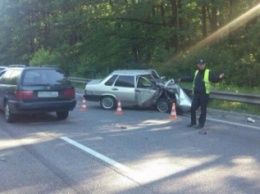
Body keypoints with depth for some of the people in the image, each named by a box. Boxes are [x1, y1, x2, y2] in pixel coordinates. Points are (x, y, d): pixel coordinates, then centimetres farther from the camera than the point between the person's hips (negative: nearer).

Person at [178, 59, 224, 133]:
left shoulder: (209, 73, -5)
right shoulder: (196, 72, 15)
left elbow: (215, 78, -18)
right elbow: (191, 78, 32)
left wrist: (219, 77, -39)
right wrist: (182, 79, 41)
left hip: (204, 94, -6)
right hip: (196, 94, 6)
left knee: (203, 110, 0)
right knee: (193, 108, 8)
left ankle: (201, 124, 9)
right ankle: (193, 122, 24)